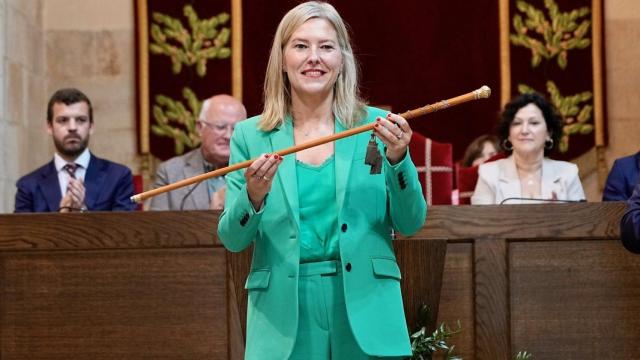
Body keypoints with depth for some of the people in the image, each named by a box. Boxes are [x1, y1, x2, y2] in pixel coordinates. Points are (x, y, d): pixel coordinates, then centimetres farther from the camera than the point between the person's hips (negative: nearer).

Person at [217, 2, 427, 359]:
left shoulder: (375, 126, 3)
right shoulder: (250, 135, 4)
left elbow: (410, 223, 1)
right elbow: (233, 240, 2)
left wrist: (398, 160, -14)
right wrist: (254, 197, -17)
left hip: (364, 308, 0)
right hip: (283, 314, 0)